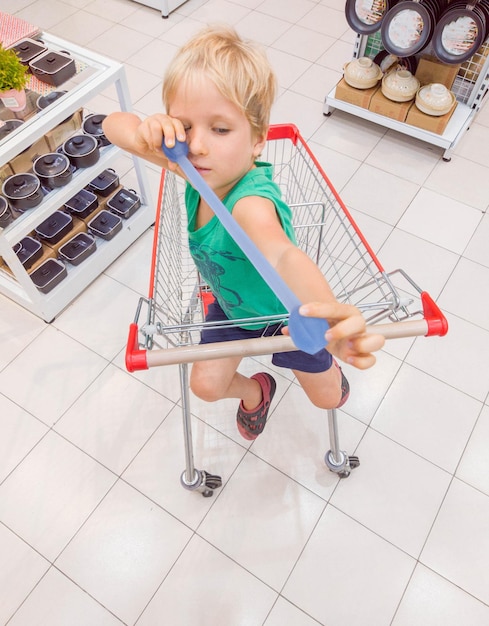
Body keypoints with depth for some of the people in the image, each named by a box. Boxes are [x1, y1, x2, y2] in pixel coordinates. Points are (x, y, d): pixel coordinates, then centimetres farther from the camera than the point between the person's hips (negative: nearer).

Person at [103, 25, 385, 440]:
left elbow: (282, 255, -68)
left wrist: (332, 316, -89)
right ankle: (256, 392, 43)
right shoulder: (199, 168, -25)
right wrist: (145, 134, -41)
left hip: (288, 311, -4)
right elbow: (113, 125, -17)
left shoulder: (250, 201, -46)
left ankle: (329, 369, 54)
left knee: (327, 397, 14)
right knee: (206, 385, 7)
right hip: (233, 305, 5)